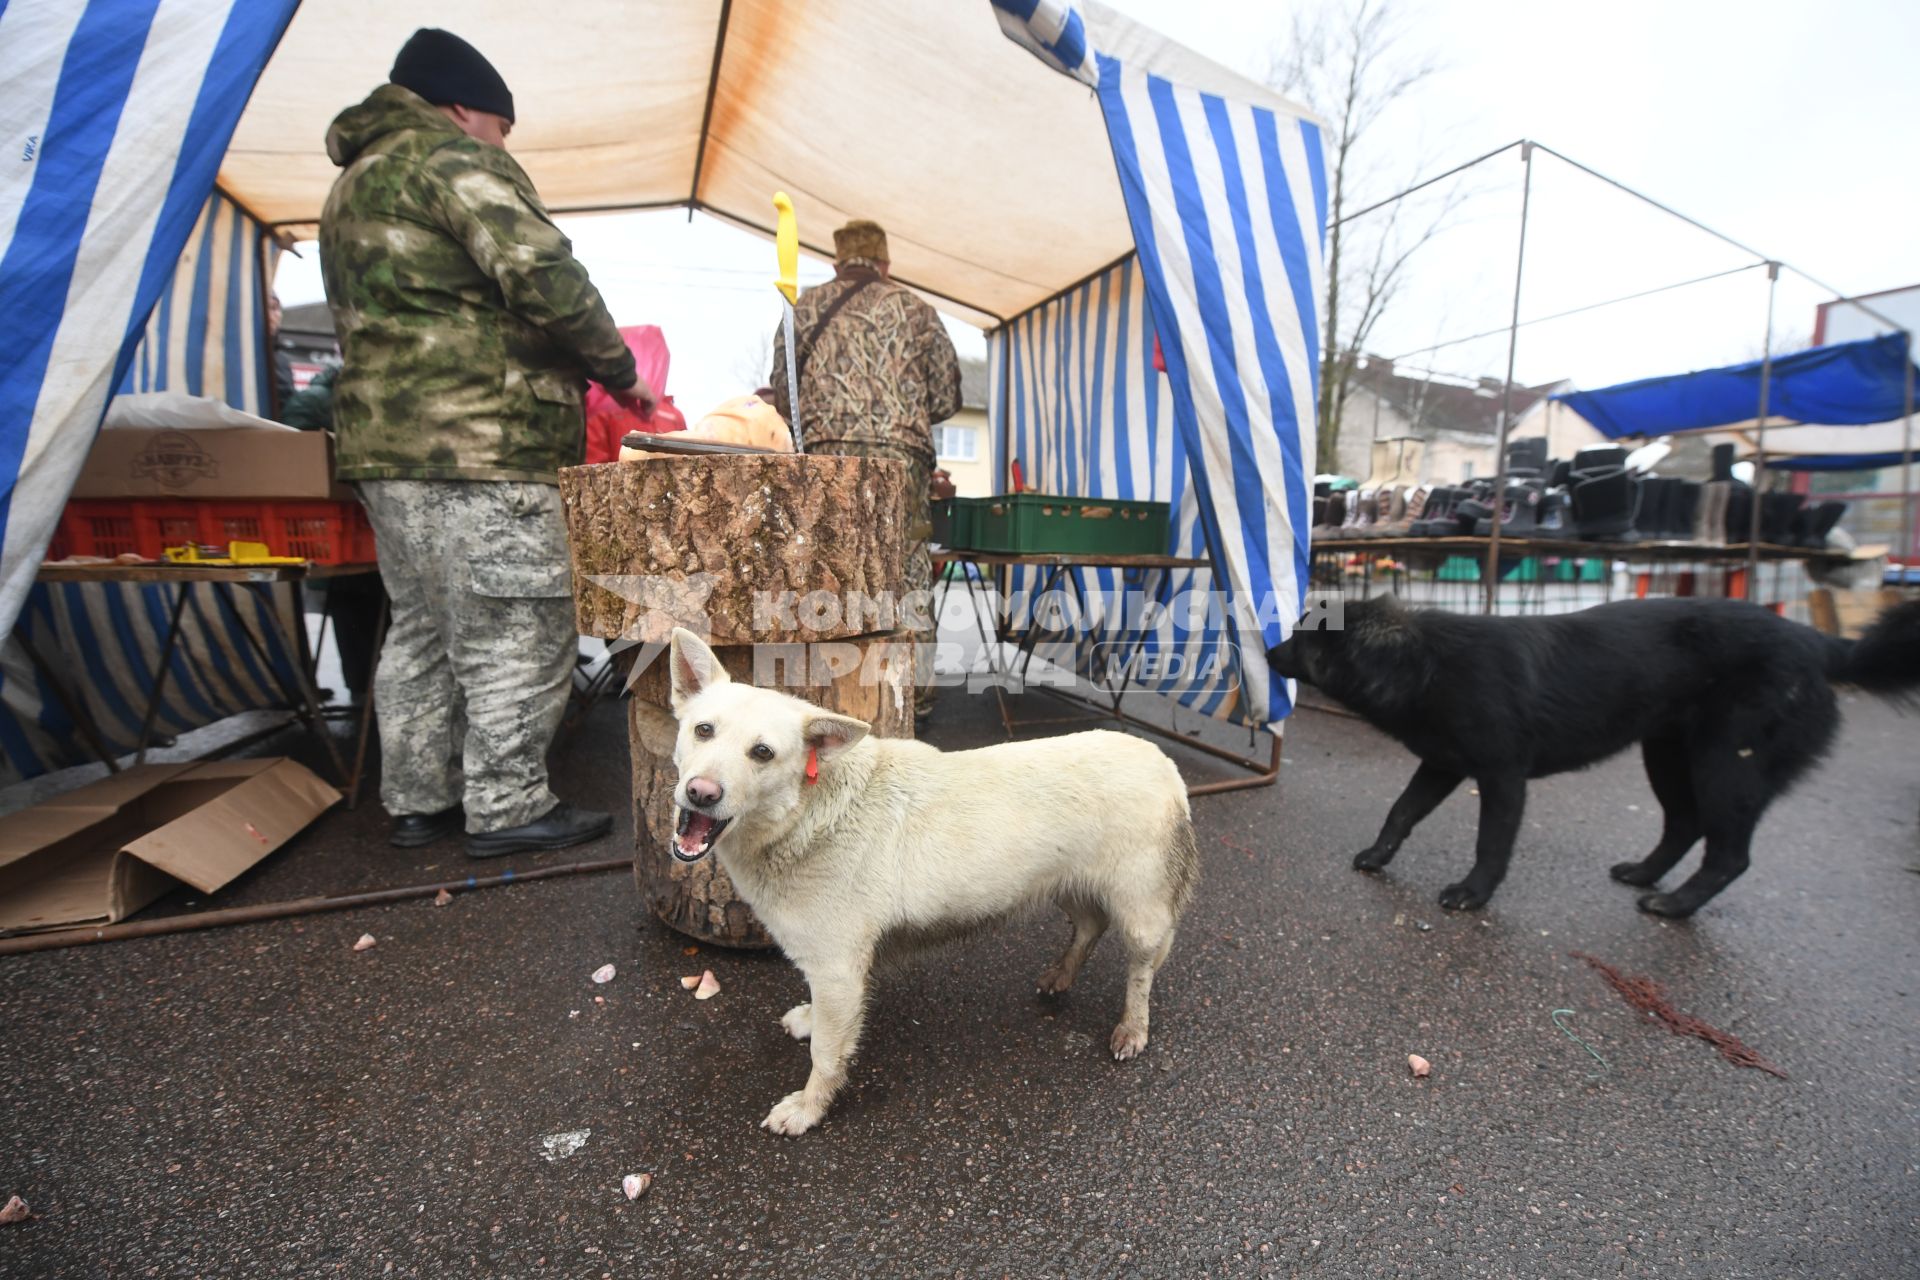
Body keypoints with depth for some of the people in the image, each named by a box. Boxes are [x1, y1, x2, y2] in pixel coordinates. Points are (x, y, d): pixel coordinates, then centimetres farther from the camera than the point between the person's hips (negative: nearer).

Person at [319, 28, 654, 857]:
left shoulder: (351, 188, 27)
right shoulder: (456, 159, -3)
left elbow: (377, 321, 25)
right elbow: (543, 277, -16)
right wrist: (617, 370, -4)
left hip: (383, 443, 10)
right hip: (475, 444, -10)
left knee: (422, 626, 15)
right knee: (516, 630, -5)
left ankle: (416, 800, 24)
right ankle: (507, 808, 3)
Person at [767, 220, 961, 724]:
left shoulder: (805, 308, 16)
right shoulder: (914, 308, 15)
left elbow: (781, 395, 13)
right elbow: (947, 398, 12)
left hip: (822, 455, 1)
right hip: (899, 456, -1)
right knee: (907, 571, 4)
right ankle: (914, 692, 10)